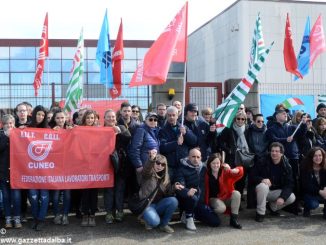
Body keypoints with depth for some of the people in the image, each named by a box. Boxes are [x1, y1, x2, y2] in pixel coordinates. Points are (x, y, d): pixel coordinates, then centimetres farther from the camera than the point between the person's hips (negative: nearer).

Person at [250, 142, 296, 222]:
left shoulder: (286, 166, -6)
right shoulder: (263, 162, -12)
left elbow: (289, 185, -11)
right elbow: (252, 176, -11)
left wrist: (282, 197, -27)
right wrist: (262, 179, -33)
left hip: (277, 192, 3)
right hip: (263, 190, -3)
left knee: (292, 198, -21)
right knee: (263, 186, -37)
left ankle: (273, 207, 10)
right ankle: (260, 213, -18)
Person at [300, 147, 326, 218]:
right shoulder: (305, 168, -12)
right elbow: (306, 185, -17)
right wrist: (320, 191, -30)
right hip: (310, 194, -2)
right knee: (313, 205, -32)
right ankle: (306, 208, 7)